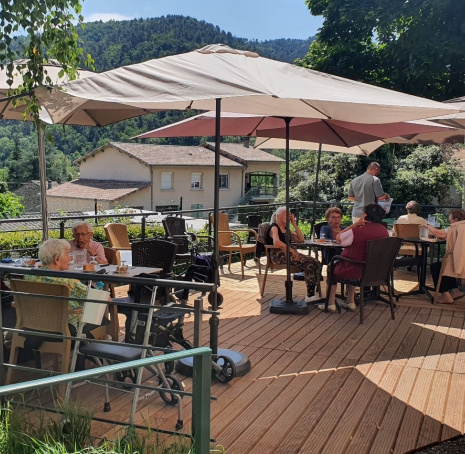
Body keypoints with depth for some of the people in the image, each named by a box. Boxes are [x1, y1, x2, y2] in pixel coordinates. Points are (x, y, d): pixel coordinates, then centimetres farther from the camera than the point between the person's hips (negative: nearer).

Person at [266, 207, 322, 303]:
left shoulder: (286, 229, 24)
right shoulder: (274, 227, -2)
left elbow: (301, 239, 16)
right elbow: (276, 243, -22)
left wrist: (294, 224, 13)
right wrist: (291, 250, -24)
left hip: (289, 253, 9)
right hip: (278, 255, -9)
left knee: (316, 263, -12)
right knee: (307, 262, -28)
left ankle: (312, 293, -21)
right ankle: (310, 295, -28)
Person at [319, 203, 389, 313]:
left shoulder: (357, 231, -24)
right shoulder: (385, 231, -4)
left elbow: (338, 238, -8)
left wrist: (356, 224, -9)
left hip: (356, 273, -6)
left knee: (333, 266, 24)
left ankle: (331, 304, 25)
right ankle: (350, 302, 34)